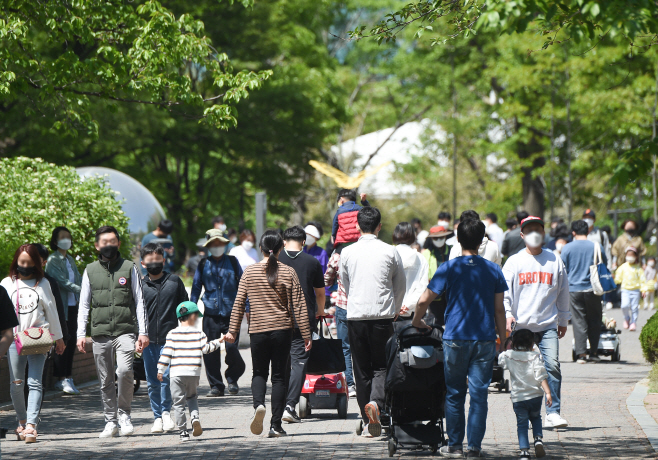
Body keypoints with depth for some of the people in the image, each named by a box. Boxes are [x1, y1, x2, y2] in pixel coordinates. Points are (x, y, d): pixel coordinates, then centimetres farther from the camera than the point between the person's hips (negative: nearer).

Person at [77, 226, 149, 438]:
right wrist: (81, 334, 5)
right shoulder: (90, 271, 11)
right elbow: (84, 305, 13)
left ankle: (124, 413, -2)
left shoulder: (129, 268, 7)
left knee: (125, 371, -21)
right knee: (105, 381, 4)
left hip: (125, 330, -2)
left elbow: (139, 301, 8)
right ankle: (111, 422, 14)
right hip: (100, 333, 2)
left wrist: (143, 332, 1)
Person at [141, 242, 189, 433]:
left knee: (166, 376, -13)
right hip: (148, 339, 2)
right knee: (152, 382, 5)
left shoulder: (174, 281, 6)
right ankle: (157, 417, 14)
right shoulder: (141, 286, 7)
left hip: (169, 338, -2)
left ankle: (166, 411, 5)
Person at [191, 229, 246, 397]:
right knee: (210, 352, -1)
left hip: (231, 313, -1)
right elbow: (196, 289, 14)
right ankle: (216, 386, 11)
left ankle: (232, 379, 16)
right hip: (211, 314, 1)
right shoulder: (203, 265, 9)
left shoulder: (232, 262, 8)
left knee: (232, 348, -9)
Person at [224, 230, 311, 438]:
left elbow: (239, 303, 1)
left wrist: (232, 330, 8)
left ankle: (258, 404, -16)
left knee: (259, 373, 14)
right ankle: (276, 425, 3)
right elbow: (299, 306, -3)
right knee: (279, 376, 7)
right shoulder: (288, 272, -3)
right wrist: (306, 334, 2)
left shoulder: (250, 272, 0)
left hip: (257, 330, 0)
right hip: (282, 329, 0)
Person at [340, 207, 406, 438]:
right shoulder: (390, 252, -1)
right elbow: (401, 286, 10)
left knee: (361, 369, 7)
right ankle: (375, 402, -22)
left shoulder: (347, 252, 2)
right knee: (381, 365, 6)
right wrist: (394, 310, 27)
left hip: (356, 315, 1)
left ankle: (369, 423, 7)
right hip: (383, 315, -1)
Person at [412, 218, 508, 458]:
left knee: (454, 394, 9)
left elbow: (424, 300, -4)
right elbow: (499, 309, 4)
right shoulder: (493, 270, 2)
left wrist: (416, 321, 14)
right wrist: (503, 339, 14)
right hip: (485, 339, 1)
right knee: (479, 394, 3)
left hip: (455, 339, -1)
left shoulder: (449, 268, -4)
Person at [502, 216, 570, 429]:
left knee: (552, 365, -14)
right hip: (521, 326, 0)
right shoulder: (514, 262, 5)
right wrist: (507, 313, -15)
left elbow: (563, 291, 19)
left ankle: (553, 413, -15)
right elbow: (505, 291, 1)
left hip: (547, 325, 0)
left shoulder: (555, 261, 10)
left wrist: (563, 320, 22)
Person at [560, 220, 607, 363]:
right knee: (594, 321, 11)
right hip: (592, 289, 0)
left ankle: (581, 354, -5)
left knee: (578, 322, 2)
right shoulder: (596, 247, -1)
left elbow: (563, 270, 5)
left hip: (574, 289, 0)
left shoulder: (567, 248, -1)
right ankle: (594, 352, 12)